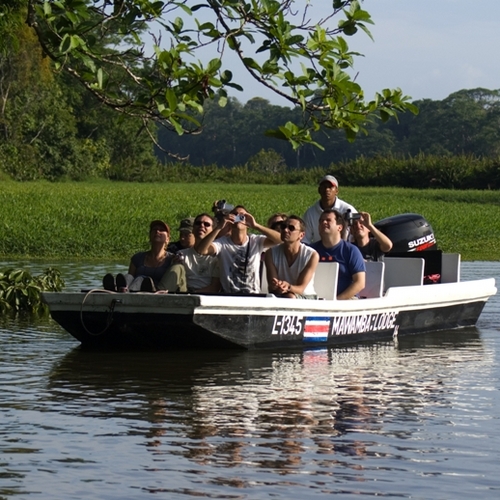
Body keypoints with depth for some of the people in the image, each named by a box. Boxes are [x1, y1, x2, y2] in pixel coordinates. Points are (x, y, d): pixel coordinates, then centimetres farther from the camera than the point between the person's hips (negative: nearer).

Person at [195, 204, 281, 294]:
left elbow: (279, 238, -15)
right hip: (228, 298, 0)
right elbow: (200, 250, -20)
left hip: (254, 297, 0)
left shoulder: (256, 241, 1)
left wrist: (255, 226, -24)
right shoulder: (222, 243, -2)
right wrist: (219, 227, -26)